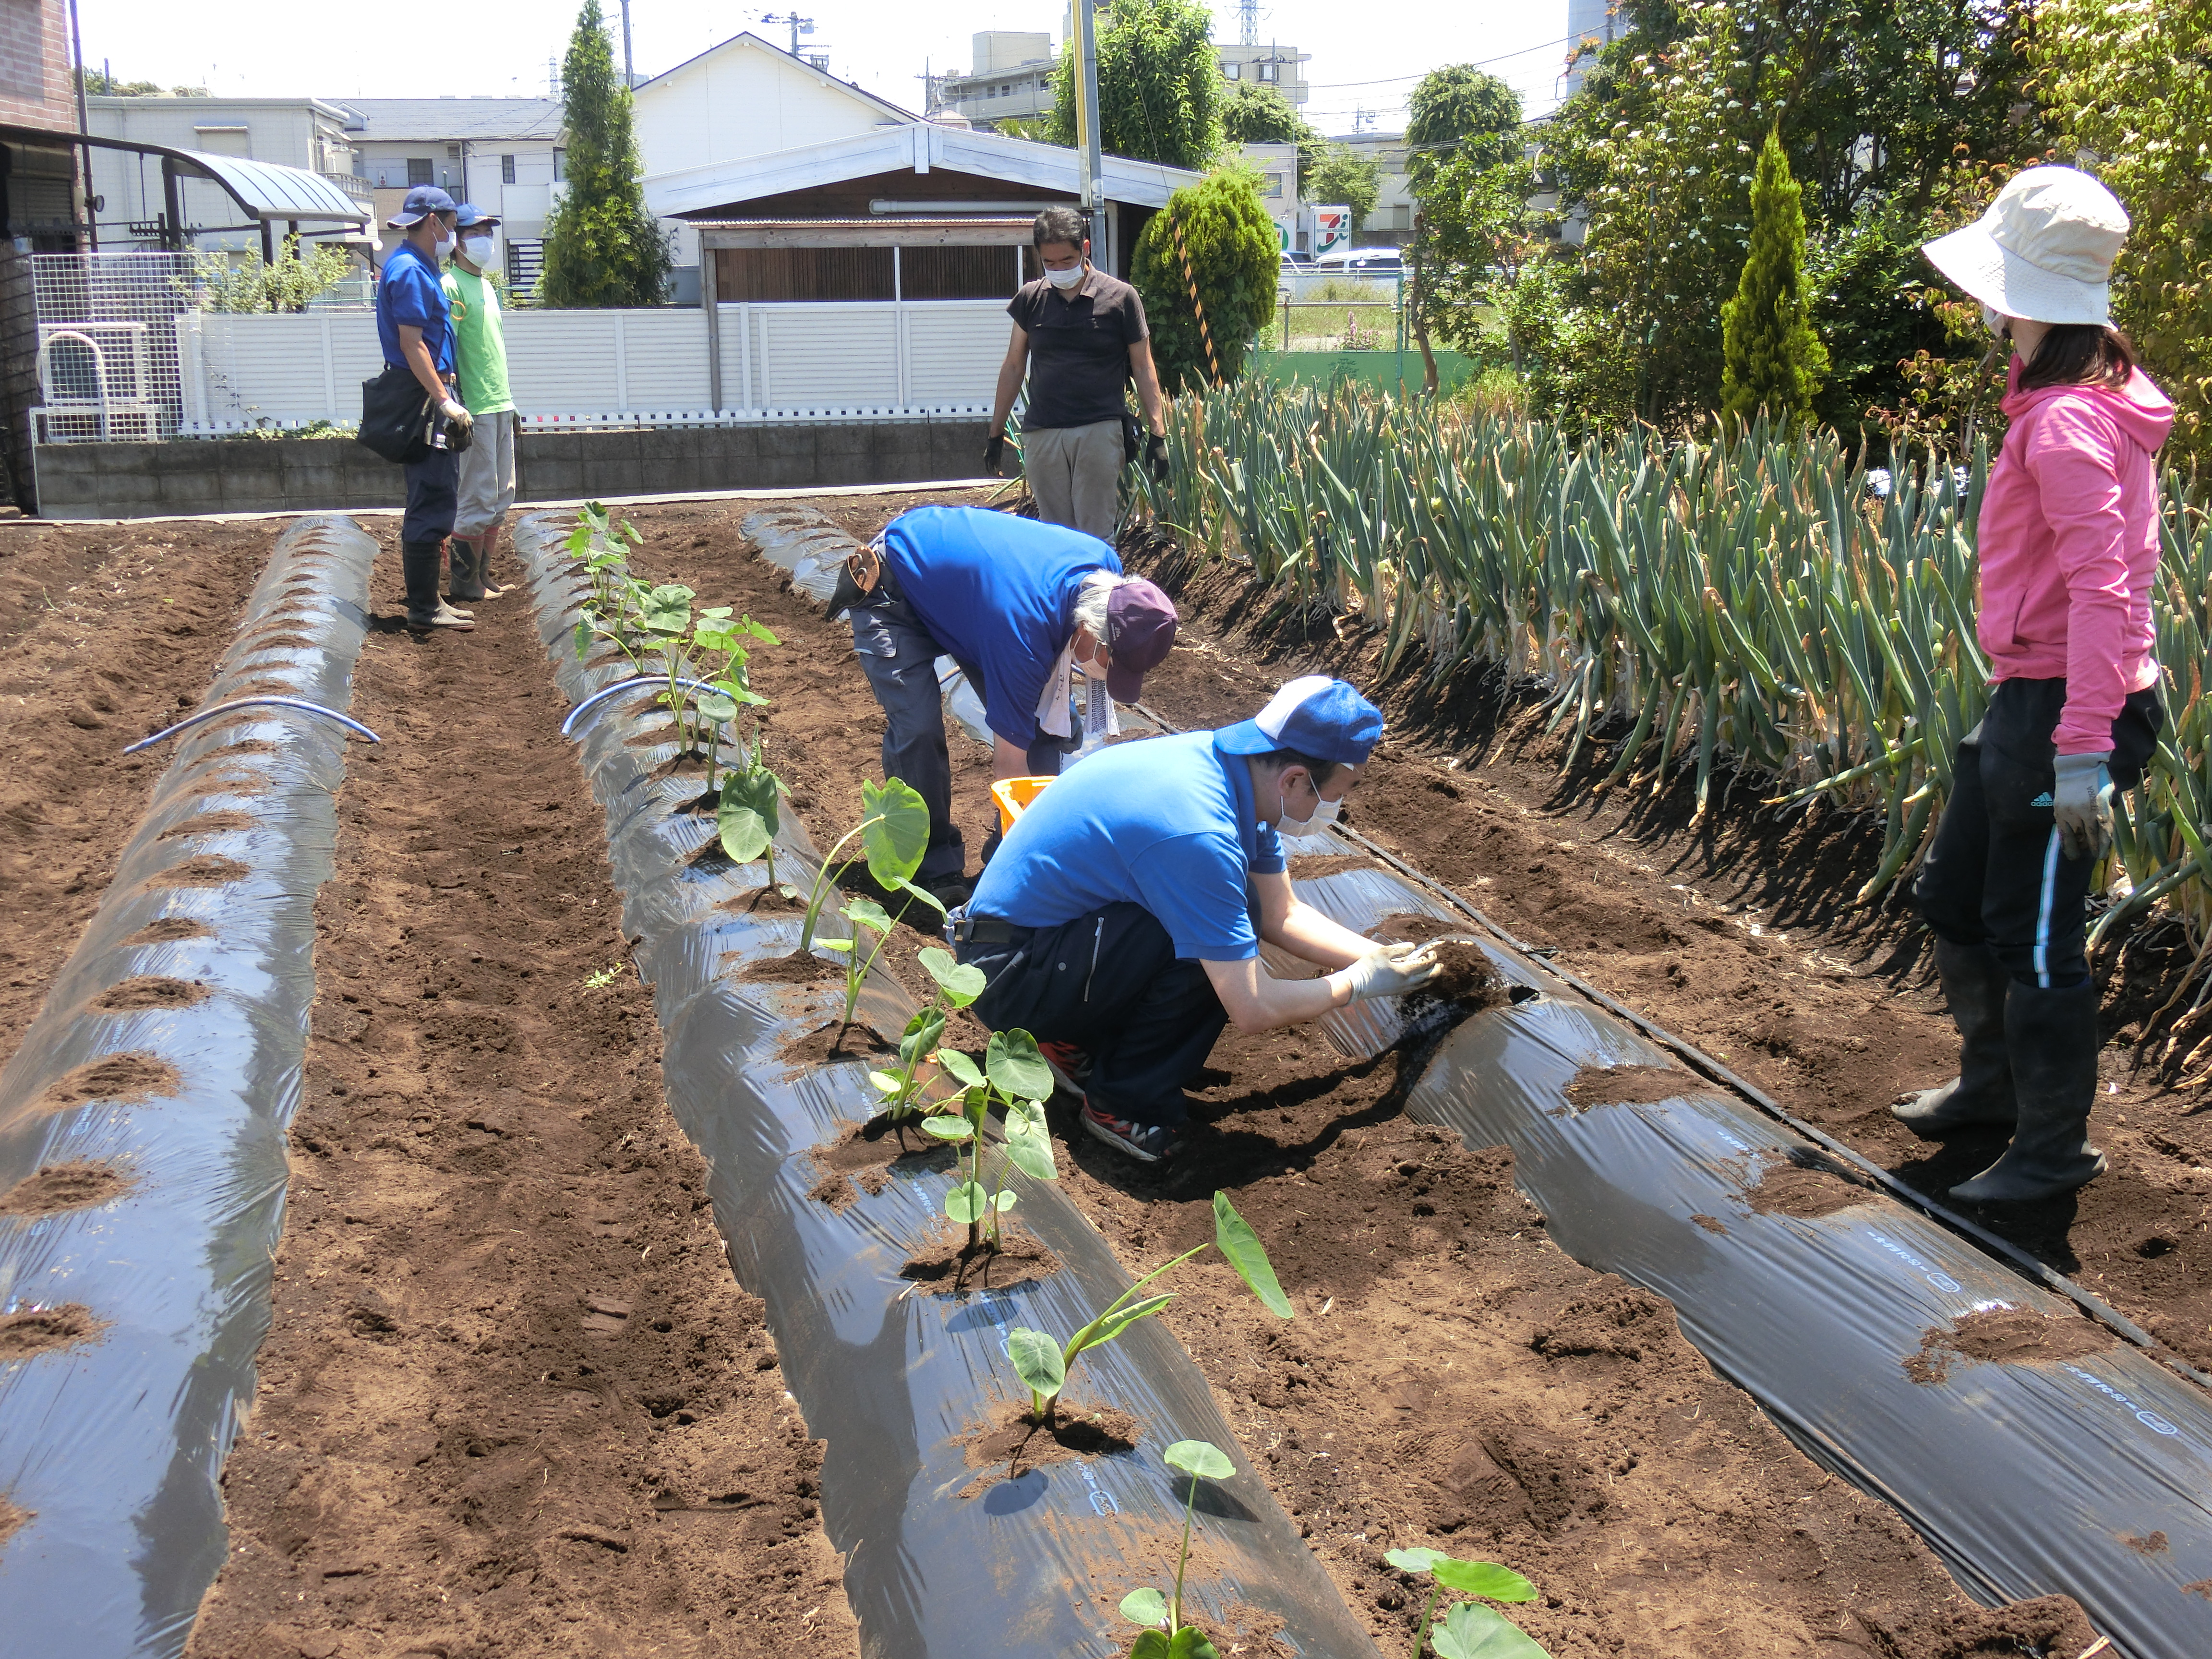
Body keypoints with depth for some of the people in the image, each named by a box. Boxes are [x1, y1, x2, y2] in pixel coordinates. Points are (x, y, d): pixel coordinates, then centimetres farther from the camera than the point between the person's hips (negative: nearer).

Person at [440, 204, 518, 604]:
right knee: (477, 498, -5)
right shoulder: (451, 286, -9)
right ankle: (463, 581, 3)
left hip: (500, 405, 9)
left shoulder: (488, 285, 18)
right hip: (474, 409, -9)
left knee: (502, 497, 11)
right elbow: (445, 352, -15)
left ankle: (483, 575, 19)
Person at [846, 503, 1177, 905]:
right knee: (919, 728, -24)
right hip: (894, 591, -7)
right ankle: (934, 868, -7)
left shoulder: (1106, 566, -21)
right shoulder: (1022, 632, -42)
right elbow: (1009, 763, -33)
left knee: (1048, 722, -6)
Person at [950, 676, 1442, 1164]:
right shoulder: (1197, 835, -31)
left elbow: (1283, 914, 12)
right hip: (1008, 975, -9)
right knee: (1210, 946, -23)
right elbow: (1253, 1011, -27)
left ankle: (1077, 1037, 10)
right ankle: (1126, 1106, -6)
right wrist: (1359, 983, -12)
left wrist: (1382, 957, 3)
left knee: (1232, 913, 1)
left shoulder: (1233, 767, -3)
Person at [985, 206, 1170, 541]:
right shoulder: (1030, 299, 8)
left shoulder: (1120, 298, 1)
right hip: (1041, 435, 3)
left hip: (1099, 433, -3)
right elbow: (1013, 367, 16)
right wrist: (996, 433, 15)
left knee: (1096, 538, -4)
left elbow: (1143, 369, 5)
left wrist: (1158, 435, -1)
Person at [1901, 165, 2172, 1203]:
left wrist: (2083, 750, -29)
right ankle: (1993, 1084, 39)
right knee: (1953, 897, 21)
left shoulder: (2067, 421, -19)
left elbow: (2102, 587, -26)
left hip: (2063, 708, -10)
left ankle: (2054, 1150, 17)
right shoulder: (2087, 398, 12)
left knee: (2032, 936, 2)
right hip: (2023, 698, 10)